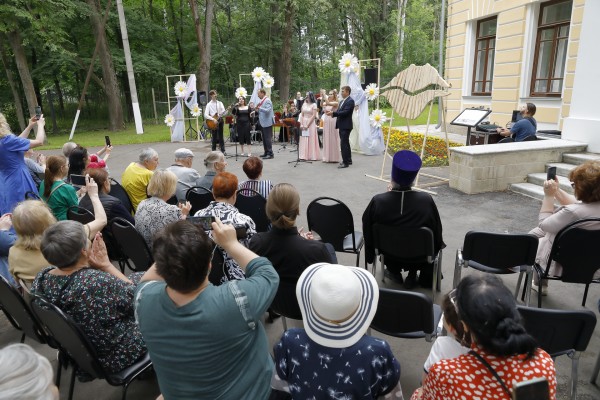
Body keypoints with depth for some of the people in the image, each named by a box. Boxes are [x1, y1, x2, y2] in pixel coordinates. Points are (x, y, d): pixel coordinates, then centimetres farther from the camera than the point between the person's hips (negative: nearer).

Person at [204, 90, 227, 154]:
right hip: (212, 122, -2)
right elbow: (206, 115, -9)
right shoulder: (209, 104, -1)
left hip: (220, 120, 2)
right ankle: (214, 151, 12)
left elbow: (223, 112, 1)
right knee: (214, 137, 3)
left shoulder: (220, 103, 8)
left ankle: (223, 151, 11)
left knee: (220, 136, 6)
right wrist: (213, 119, -19)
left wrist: (227, 110, -20)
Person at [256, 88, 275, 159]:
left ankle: (270, 154, -2)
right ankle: (266, 152, 21)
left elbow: (267, 110, -24)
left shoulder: (267, 100, -12)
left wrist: (259, 108, -26)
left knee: (268, 138, -7)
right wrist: (257, 110, 6)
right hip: (263, 123, 10)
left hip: (267, 123, -10)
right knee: (264, 138, 13)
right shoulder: (262, 101, 15)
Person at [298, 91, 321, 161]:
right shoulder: (304, 104, 12)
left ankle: (312, 156, -1)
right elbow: (302, 115, 10)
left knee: (311, 139, -5)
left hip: (311, 123, -5)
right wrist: (301, 124, -3)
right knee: (304, 140, 2)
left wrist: (307, 125, -16)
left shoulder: (314, 105, -3)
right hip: (304, 122, 5)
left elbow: (314, 116, -11)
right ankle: (304, 155, 4)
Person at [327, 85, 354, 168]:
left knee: (343, 144, -11)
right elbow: (339, 112, 15)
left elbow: (345, 112, -20)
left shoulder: (350, 101, -11)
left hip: (346, 126, -9)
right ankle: (348, 160, 25)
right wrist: (332, 113, -4)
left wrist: (333, 113, -22)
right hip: (341, 125, 9)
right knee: (345, 143, 15)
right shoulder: (341, 101, 17)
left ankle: (345, 162, -8)